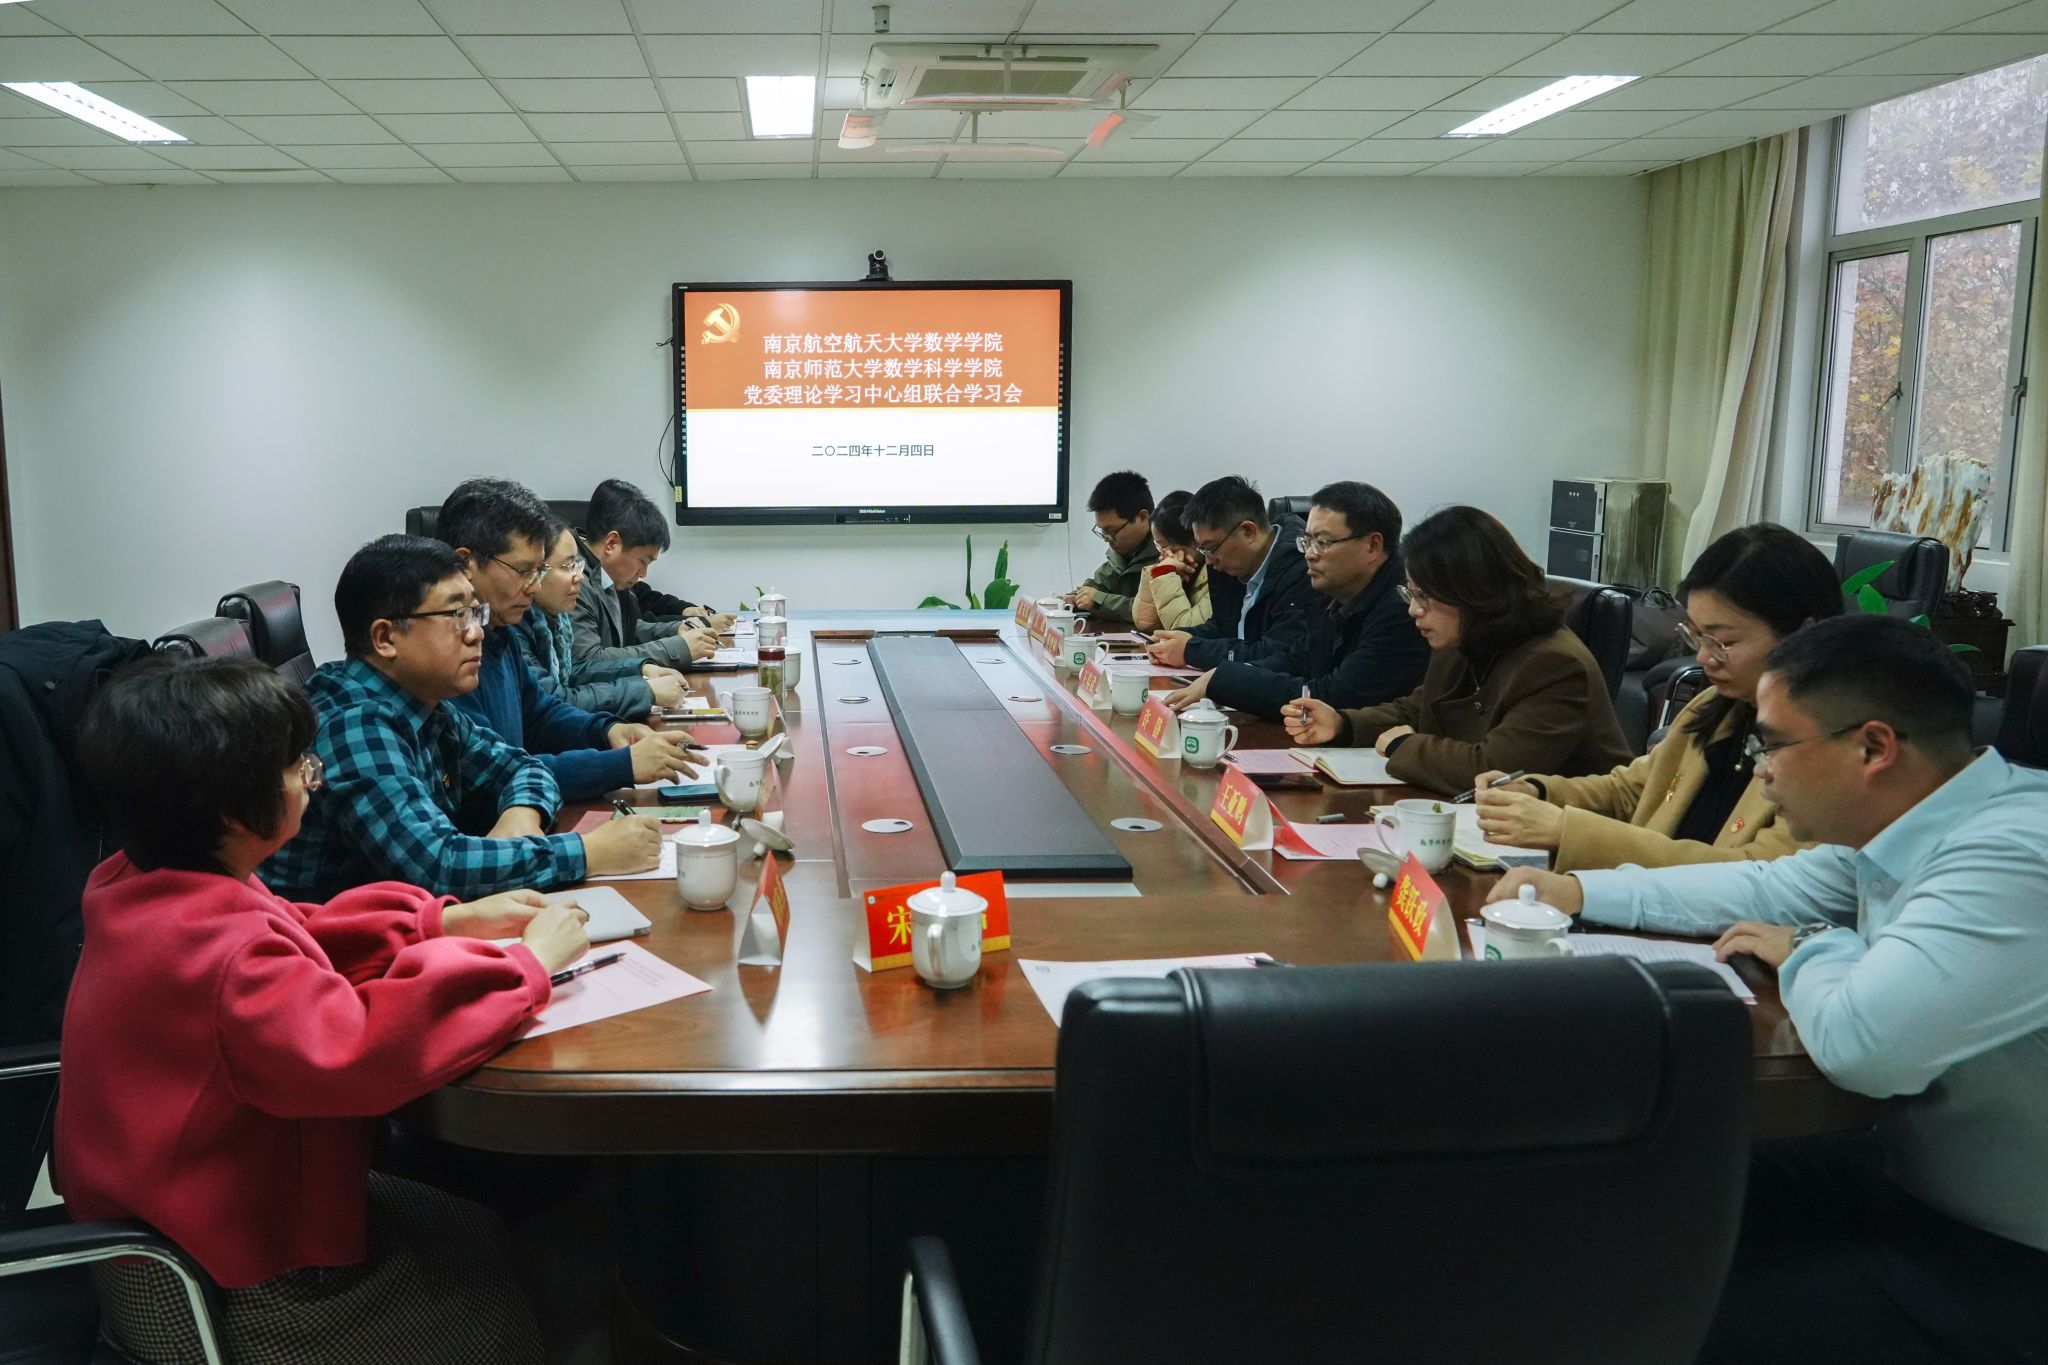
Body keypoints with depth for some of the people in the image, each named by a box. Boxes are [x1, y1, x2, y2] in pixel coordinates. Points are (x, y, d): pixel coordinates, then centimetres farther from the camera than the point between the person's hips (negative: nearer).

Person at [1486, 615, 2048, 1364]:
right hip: (1913, 1175, 9)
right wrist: (1582, 890, 13)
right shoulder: (1915, 826, 0)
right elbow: (1770, 888, 17)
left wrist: (1811, 952, -16)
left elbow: (1858, 1042, -39)